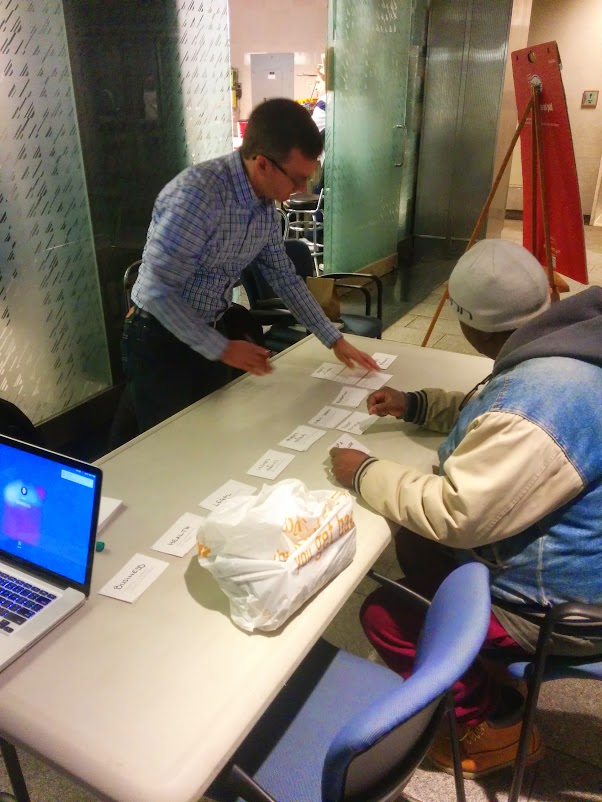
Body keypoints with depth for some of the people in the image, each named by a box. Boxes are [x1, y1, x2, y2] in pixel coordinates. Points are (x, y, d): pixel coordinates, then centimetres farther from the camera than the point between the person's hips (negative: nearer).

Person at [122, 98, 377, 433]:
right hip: (161, 339, -7)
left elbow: (284, 276, 8)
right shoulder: (196, 194, -29)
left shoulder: (266, 205, -3)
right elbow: (157, 292, -28)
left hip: (211, 332, 7)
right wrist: (222, 349, -21)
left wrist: (334, 339, 8)